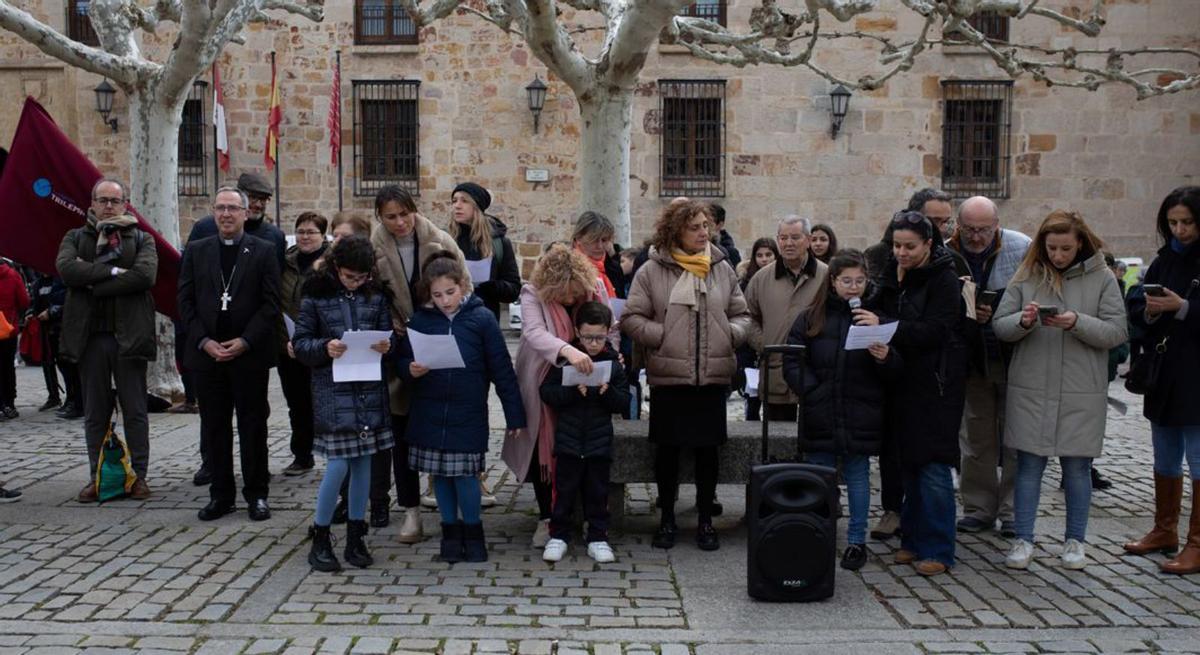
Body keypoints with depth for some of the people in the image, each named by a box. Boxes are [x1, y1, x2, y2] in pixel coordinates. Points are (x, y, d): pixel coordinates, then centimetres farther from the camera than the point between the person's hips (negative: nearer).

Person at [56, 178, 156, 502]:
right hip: (90, 336, 2)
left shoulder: (142, 239, 7)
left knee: (135, 411, 3)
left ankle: (138, 475, 11)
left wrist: (93, 284, -11)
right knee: (95, 412, 9)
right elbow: (66, 268, -9)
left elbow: (146, 274, -13)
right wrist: (112, 272, -14)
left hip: (129, 335, -2)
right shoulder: (75, 238, 12)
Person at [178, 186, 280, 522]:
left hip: (250, 353, -2)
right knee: (214, 427, 8)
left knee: (253, 426, 4)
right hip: (206, 353, 3)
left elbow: (271, 304, -4)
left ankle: (256, 494, 14)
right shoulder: (196, 251, 9)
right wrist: (204, 341, -7)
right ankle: (221, 494, 17)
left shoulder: (263, 251, 1)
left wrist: (244, 341, -12)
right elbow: (186, 301, 6)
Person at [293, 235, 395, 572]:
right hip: (333, 390, -3)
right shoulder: (316, 295, -2)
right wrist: (324, 348, -19)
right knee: (338, 464, -7)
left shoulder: (376, 295, 6)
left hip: (370, 389, 4)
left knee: (363, 462, 8)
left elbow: (388, 335, 12)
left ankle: (355, 538, 19)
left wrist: (386, 346, -11)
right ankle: (320, 539, 10)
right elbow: (300, 342, 0)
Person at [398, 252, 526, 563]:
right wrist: (411, 369, -16)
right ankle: (450, 530, 28)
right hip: (429, 414, 3)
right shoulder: (420, 320, 1)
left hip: (468, 415, -3)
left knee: (465, 474, 0)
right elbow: (402, 360, 9)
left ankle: (473, 531, 21)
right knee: (440, 474, 11)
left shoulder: (481, 318, -5)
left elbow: (501, 369, -4)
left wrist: (514, 415, -4)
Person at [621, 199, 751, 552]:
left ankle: (705, 520, 23)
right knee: (668, 449, 7)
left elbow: (741, 314, 14)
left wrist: (732, 333, -6)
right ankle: (667, 519, 24)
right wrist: (661, 336, -14)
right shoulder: (652, 271, -2)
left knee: (708, 449, 8)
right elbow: (631, 318, -2)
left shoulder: (722, 268, 8)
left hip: (713, 376, 2)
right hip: (668, 377, -2)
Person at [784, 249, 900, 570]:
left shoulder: (876, 316, 3)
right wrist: (813, 391, -11)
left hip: (860, 417, 0)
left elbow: (895, 372, -2)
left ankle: (856, 540, 19)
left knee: (857, 475, 8)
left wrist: (884, 354, -21)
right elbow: (793, 363, 0)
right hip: (820, 416, 0)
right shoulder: (811, 317, 3)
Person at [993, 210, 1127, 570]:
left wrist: (1078, 323, -19)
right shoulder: (1027, 276, 3)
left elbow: (1117, 331, -4)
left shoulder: (1102, 278, 1)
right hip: (1030, 389, 1)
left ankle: (1075, 541, 22)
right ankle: (1023, 540, 14)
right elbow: (999, 325, 3)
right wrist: (1022, 321, -18)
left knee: (1077, 467, 9)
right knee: (1029, 464, 5)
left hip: (1082, 392, 0)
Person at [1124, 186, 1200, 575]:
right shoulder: (1164, 261, 11)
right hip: (1163, 378, 7)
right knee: (1165, 462, 17)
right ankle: (1164, 531, 30)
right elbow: (1134, 311, 10)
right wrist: (1149, 311, -9)